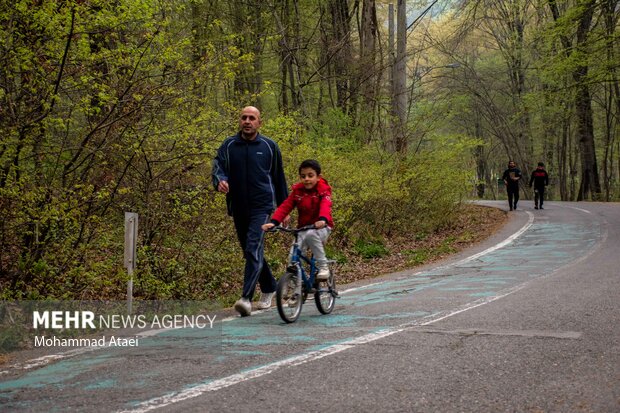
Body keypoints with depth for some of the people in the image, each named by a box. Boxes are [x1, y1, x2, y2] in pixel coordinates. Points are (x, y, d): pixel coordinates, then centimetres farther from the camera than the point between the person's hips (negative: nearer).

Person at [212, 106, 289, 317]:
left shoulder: (269, 146, 3)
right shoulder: (228, 146, 6)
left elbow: (279, 178, 9)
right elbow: (218, 167, -5)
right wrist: (220, 181, -30)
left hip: (262, 206, -4)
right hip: (238, 208, 4)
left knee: (254, 250, -19)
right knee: (250, 252, 14)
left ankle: (246, 297, -27)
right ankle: (269, 288, 35)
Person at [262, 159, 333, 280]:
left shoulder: (324, 190, -10)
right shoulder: (297, 191, 0)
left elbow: (325, 206, -30)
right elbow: (285, 207, -10)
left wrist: (323, 220, -53)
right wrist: (273, 222, -28)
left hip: (321, 227, -3)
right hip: (303, 228, 3)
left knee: (311, 235, -37)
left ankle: (323, 267, -22)